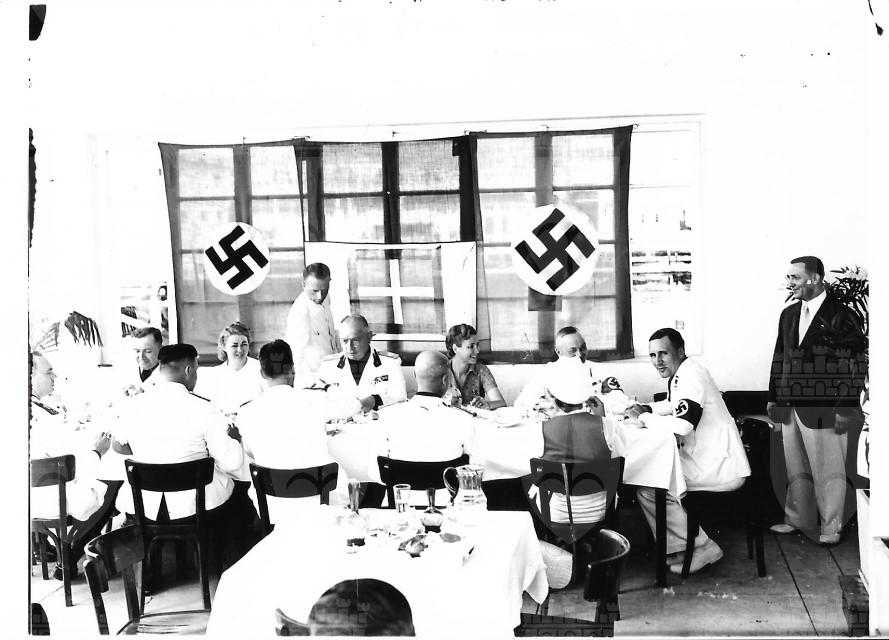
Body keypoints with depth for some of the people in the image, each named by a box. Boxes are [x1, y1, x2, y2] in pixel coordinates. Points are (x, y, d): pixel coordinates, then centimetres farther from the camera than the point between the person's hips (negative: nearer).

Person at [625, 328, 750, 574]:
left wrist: (643, 418, -16)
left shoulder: (691, 375, -17)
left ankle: (702, 549, -3)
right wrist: (645, 408, 14)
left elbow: (683, 424, -31)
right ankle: (676, 548, 13)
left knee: (648, 488, -13)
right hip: (709, 461, 10)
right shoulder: (679, 374, 13)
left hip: (721, 468, -10)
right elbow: (672, 405, 34)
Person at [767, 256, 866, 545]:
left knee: (828, 469, 3)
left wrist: (845, 409, -14)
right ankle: (798, 519, 28)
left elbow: (855, 364, -11)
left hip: (824, 409, -6)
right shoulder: (789, 314, 11)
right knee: (796, 468, 15)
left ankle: (830, 526, 15)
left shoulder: (840, 315, -10)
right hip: (791, 406, 6)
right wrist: (774, 398, 12)